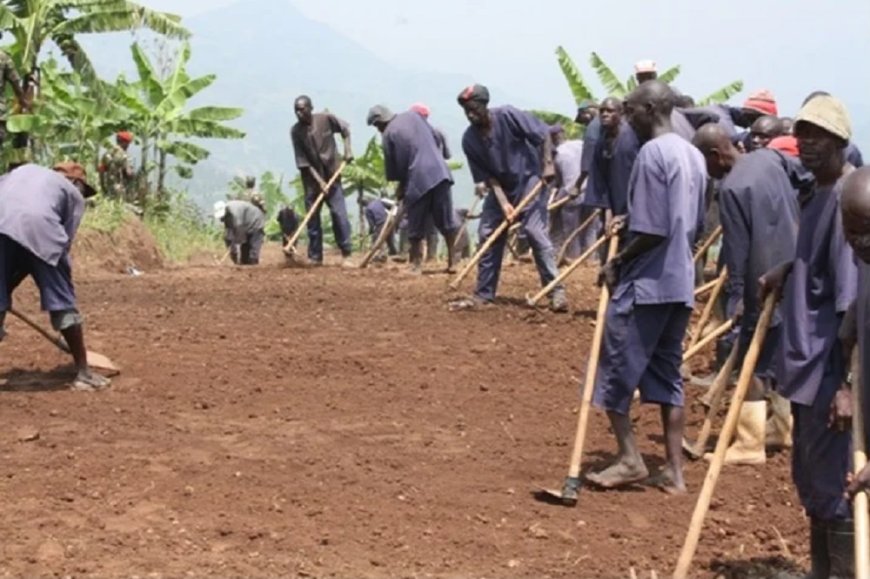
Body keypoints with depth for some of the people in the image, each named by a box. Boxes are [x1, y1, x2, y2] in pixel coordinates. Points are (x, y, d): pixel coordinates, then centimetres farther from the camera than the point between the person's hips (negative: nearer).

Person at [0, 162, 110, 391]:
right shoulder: (74, 194, 27)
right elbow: (65, 243, 17)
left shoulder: (26, 169, 38)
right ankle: (83, 372, 14)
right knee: (63, 301, 9)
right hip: (39, 228, -3)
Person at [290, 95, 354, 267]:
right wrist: (319, 180, -18)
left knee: (339, 215, -6)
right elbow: (303, 162, -11)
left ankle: (346, 255, -1)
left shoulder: (326, 119, -11)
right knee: (312, 219, 4)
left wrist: (347, 150, -2)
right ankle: (315, 257, 11)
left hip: (332, 176, -1)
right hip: (312, 179, 1)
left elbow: (344, 129, 9)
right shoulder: (295, 131, -11)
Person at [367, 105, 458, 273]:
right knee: (446, 221, 9)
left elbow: (392, 166, 4)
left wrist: (401, 187, 19)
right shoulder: (413, 116, 13)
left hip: (418, 179, -5)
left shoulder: (388, 134, -1)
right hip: (439, 172, 5)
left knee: (416, 227, 8)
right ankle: (452, 261, 10)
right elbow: (435, 140, 18)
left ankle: (417, 265, 12)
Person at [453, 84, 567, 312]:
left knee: (535, 232, -15)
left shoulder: (508, 116, -20)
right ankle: (483, 293, 12)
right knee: (488, 235, 2)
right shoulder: (469, 139, -9)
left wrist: (548, 164, -21)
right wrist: (503, 203, -19)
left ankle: (556, 291, -11)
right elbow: (487, 176, -9)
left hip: (529, 180, -5)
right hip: (501, 188, 5)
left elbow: (543, 133, -13)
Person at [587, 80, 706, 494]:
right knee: (667, 372, 11)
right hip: (680, 282, 9)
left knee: (615, 369, 2)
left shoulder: (652, 153, -15)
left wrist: (617, 262, -8)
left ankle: (629, 459, 3)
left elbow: (654, 232, -20)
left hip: (645, 283, -9)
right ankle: (673, 470, 11)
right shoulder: (693, 155, 12)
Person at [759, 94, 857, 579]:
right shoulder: (819, 194, 11)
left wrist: (847, 382, -24)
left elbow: (853, 300, -22)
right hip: (808, 362, 10)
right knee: (810, 478, 19)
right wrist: (788, 271, 10)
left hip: (830, 368, -10)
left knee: (834, 484, -3)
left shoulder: (847, 197, -18)